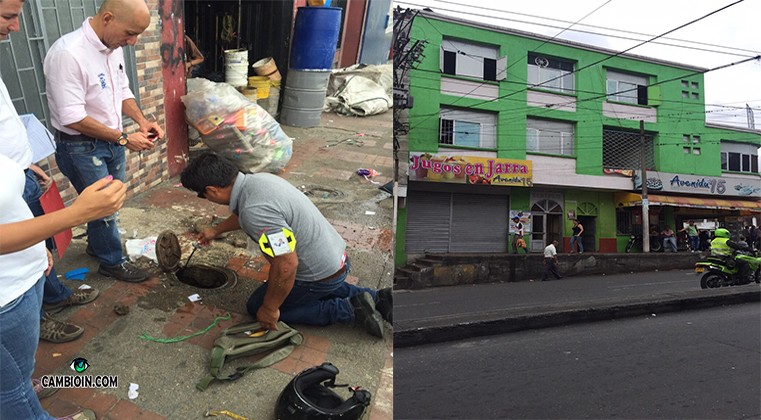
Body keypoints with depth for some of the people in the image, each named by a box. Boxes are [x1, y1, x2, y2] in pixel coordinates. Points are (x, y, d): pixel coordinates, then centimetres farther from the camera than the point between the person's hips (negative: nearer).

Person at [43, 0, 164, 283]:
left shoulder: (113, 47, 0)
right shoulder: (68, 53, -25)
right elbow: (72, 118, -26)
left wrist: (141, 120, -3)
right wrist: (124, 138, -22)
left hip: (112, 142, 8)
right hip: (81, 147, -7)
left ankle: (96, 245, 44)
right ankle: (113, 262, 25)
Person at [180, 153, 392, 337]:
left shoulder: (254, 211, -29)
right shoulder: (258, 179, 2)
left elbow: (287, 265, -29)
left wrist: (270, 309, -14)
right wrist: (215, 230, 40)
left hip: (321, 275, -8)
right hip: (337, 259, 8)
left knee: (257, 307, 12)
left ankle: (349, 310, 0)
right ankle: (376, 298, 17)